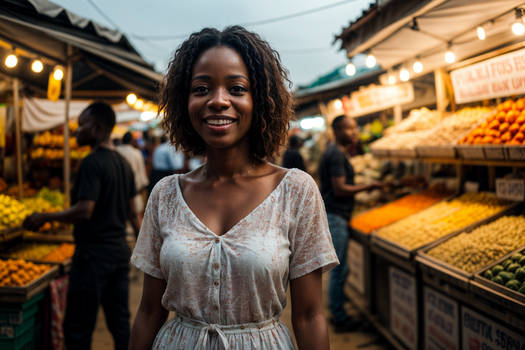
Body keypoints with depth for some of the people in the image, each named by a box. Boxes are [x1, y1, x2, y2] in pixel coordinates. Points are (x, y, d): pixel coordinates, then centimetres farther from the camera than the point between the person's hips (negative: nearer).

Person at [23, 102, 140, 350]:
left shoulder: (92, 163, -15)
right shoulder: (124, 163, 10)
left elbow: (84, 211, -25)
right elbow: (132, 213, 16)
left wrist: (44, 217, -13)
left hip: (93, 254, -8)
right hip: (120, 251, 8)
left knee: (77, 327, 3)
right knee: (120, 322, 14)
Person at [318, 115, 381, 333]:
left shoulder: (334, 152, 16)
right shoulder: (336, 154, -15)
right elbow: (339, 189, -20)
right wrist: (367, 187, -11)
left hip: (335, 216, 11)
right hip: (335, 217, -11)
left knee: (339, 269, 17)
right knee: (339, 270, -3)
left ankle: (337, 314, 27)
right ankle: (340, 320, 6)